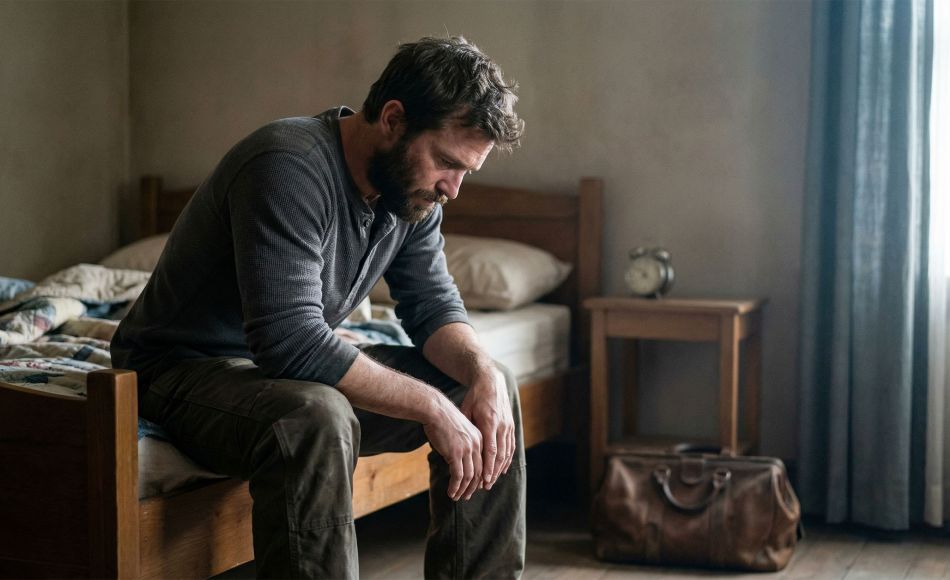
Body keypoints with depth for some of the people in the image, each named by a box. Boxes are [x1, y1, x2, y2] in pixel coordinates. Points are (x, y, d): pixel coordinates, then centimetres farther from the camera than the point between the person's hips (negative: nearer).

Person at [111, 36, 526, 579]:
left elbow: (434, 305, 3)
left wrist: (482, 371, -19)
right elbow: (291, 343, -35)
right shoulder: (290, 167, -29)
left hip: (304, 367, 9)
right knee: (315, 420, -40)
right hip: (187, 367, -8)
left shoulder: (413, 187, -2)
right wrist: (429, 406, -32)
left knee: (494, 387, 0)